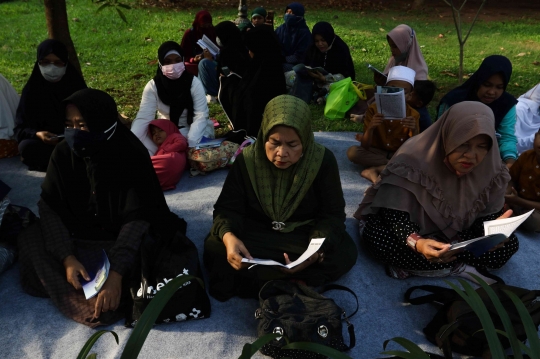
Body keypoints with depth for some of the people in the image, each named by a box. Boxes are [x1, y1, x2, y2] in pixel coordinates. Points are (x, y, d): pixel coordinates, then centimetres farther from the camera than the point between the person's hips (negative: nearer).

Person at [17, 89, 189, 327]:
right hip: (76, 236, 4)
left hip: (124, 238, -3)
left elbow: (137, 218, -28)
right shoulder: (63, 153, -10)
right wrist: (67, 257, -29)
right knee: (31, 240, -21)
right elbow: (50, 207, -14)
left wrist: (116, 274, -39)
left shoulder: (132, 155, -22)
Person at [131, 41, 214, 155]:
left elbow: (201, 116, -22)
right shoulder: (152, 86, -10)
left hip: (190, 129, -1)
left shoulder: (194, 83, -15)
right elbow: (143, 118, -17)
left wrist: (190, 144, -37)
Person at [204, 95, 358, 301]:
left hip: (305, 233, 0)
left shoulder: (323, 160, -16)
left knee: (344, 254, -27)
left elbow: (332, 214, -12)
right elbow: (228, 208, -11)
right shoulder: (246, 160, -14)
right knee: (214, 250, -26)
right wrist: (228, 236, -36)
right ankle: (292, 282, -22)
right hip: (256, 232, 1)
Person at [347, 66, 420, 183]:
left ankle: (374, 170, -25)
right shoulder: (374, 109, -10)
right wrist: (371, 128, -35)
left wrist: (414, 131, -33)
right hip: (376, 153, 0)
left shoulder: (413, 114, -8)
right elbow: (365, 147, -15)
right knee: (353, 151, -30)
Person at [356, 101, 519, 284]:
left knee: (509, 243, -17)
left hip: (458, 235, 4)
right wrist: (415, 242, -45)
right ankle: (461, 267, -22)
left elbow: (488, 213, -6)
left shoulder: (491, 171, -15)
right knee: (374, 236, -32)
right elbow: (393, 211, -26)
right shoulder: (414, 158, -27)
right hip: (413, 230, -3)